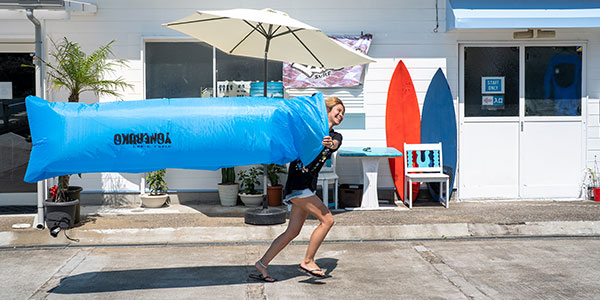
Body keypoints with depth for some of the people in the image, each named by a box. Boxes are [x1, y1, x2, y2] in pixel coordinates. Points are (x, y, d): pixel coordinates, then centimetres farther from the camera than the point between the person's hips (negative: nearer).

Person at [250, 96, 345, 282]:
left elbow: (335, 145, -9)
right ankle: (307, 262, -3)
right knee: (327, 219, -12)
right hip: (297, 182, -7)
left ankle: (262, 264, 13)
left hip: (308, 186, 7)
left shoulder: (335, 137, 14)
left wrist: (330, 144, -32)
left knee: (293, 231, 6)